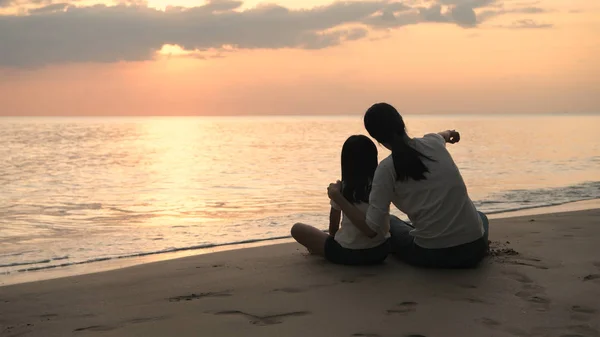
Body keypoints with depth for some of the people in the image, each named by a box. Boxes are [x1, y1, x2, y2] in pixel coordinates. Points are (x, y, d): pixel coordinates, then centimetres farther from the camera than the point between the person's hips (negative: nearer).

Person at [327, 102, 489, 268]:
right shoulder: (434, 143, 2)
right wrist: (448, 133, 56)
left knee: (389, 223, 28)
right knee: (480, 216, 39)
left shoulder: (387, 169, -11)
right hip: (474, 251, 2)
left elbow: (371, 229, -11)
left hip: (431, 256, -2)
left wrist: (337, 198, 0)